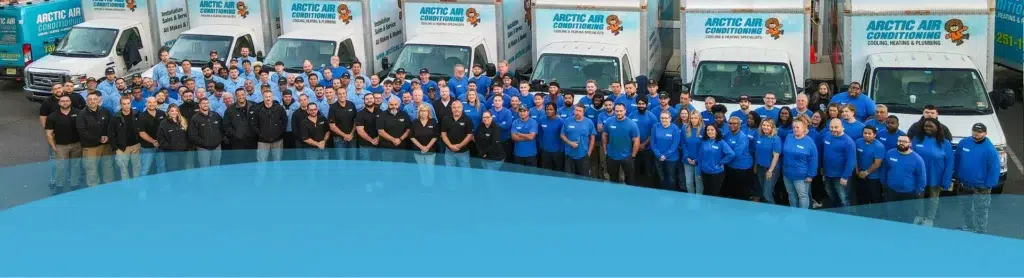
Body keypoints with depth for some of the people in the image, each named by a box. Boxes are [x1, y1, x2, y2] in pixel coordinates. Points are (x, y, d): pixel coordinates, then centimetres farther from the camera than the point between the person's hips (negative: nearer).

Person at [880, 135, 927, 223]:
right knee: (891, 217, 16)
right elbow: (883, 170, 7)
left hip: (909, 194, -2)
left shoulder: (917, 159, -13)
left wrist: (918, 193, -2)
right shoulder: (889, 154, -5)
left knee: (908, 220, 8)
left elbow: (922, 178, -5)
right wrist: (884, 184, 10)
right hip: (891, 192, 2)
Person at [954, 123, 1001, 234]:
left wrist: (989, 185, -17)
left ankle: (980, 233, 15)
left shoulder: (990, 149, -18)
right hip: (964, 185, 5)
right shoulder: (963, 143, -4)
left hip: (981, 188, -5)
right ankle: (968, 228, 40)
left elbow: (994, 169, -16)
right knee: (966, 209, 21)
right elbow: (957, 160, 7)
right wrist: (958, 177, 8)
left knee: (981, 212, 5)